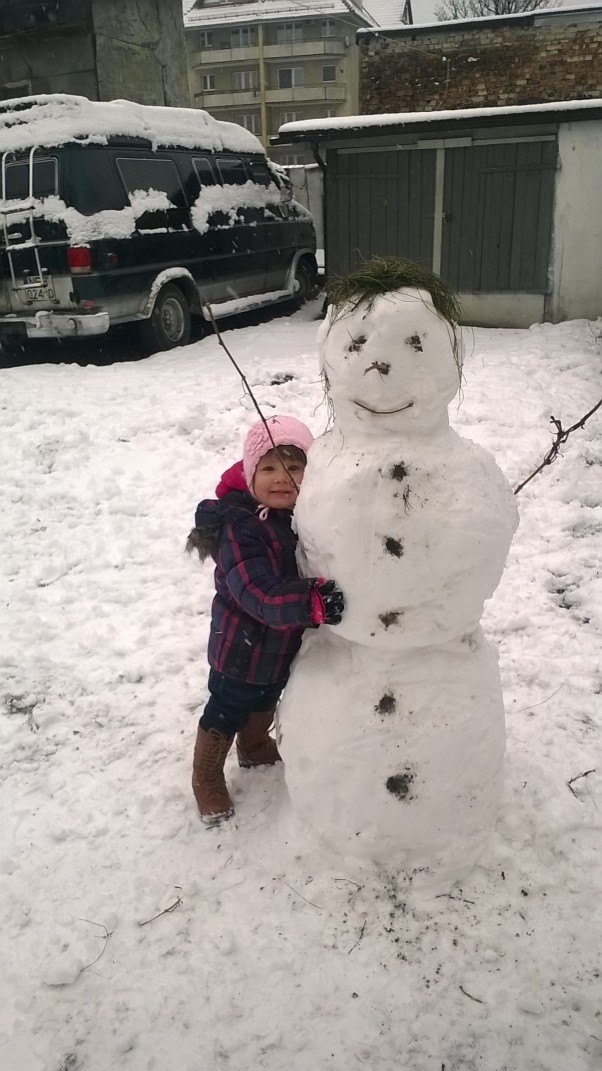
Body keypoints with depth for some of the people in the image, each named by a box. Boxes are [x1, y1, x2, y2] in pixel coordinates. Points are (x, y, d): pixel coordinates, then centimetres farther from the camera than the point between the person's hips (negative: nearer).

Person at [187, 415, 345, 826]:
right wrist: (314, 601, -54)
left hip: (286, 644, 7)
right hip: (243, 648, -6)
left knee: (265, 702, 32)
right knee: (226, 713, 16)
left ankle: (254, 746, 61)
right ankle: (207, 779, 43)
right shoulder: (239, 528, -32)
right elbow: (261, 594, -42)